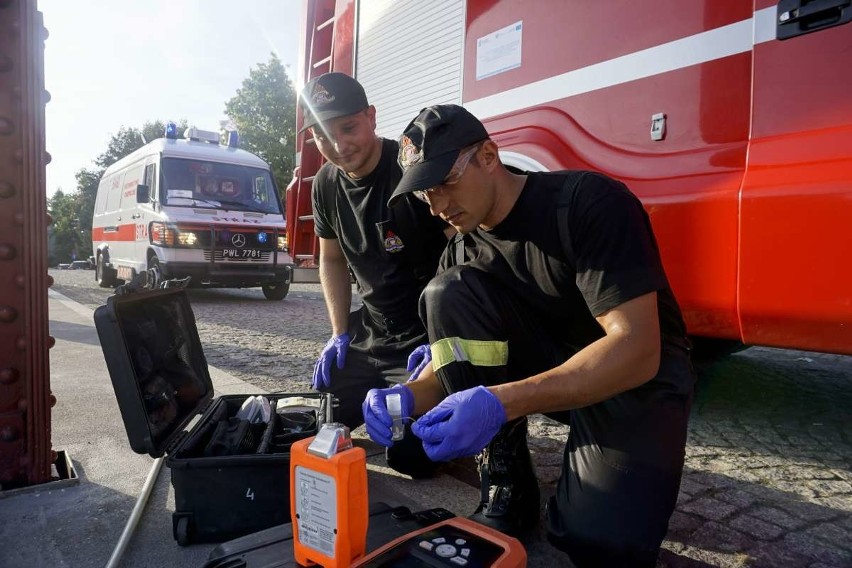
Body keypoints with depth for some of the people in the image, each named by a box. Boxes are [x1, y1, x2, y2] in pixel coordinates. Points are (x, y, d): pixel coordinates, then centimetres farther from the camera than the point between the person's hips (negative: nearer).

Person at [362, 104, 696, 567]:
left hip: (637, 376, -4)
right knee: (448, 293, -18)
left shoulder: (589, 202, -22)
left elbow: (637, 349, -30)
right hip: (547, 369, 5)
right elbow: (450, 363, -1)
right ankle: (506, 482, -9)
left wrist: (500, 402, -40)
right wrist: (409, 397, -25)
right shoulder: (462, 253, -3)